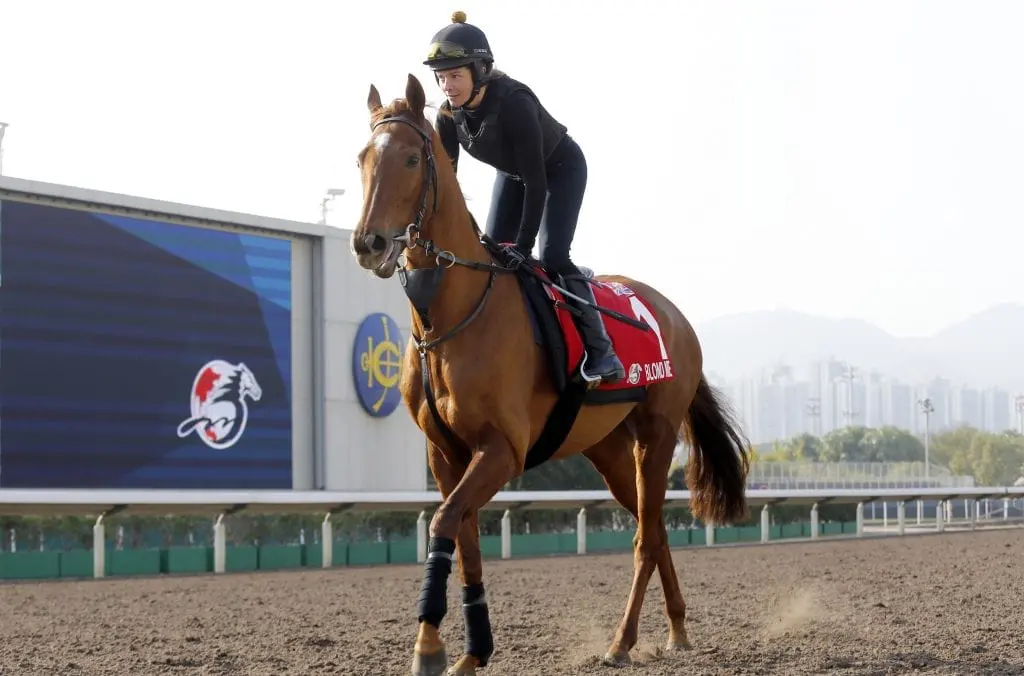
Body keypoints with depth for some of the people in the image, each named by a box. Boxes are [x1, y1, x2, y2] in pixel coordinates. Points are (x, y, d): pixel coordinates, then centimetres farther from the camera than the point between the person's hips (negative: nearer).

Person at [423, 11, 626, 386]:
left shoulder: (514, 102, -39)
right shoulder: (449, 115, -20)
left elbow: (535, 179, -38)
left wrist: (523, 245, -38)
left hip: (561, 168, -7)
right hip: (512, 173, 7)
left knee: (552, 256, -19)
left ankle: (601, 351, -12)